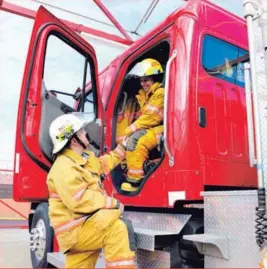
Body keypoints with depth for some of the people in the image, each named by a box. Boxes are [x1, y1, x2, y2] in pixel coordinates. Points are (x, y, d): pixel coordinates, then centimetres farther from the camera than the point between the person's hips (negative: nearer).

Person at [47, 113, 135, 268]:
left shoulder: (85, 158, 14)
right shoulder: (64, 167, -19)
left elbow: (105, 163, 31)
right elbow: (80, 201, -29)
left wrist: (123, 146, 30)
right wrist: (113, 203, -23)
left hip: (83, 225, 10)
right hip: (74, 230, -10)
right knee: (117, 228, -27)